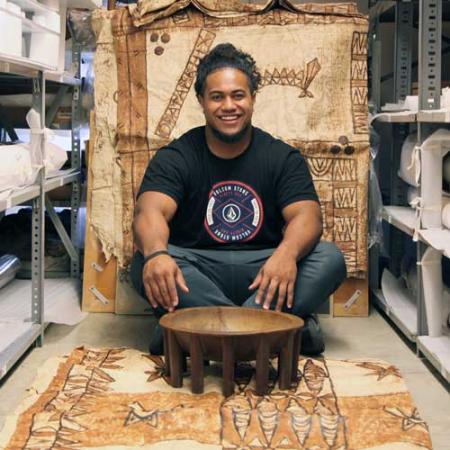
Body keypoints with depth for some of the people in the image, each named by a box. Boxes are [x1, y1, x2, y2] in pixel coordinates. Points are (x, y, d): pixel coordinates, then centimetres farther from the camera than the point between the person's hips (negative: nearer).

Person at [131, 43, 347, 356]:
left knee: (330, 259, -24)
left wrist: (286, 254, -36)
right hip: (196, 266, -1)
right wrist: (156, 253, -42)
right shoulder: (175, 158, 1)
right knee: (146, 265, -31)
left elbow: (307, 215, -11)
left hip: (263, 269, 1)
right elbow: (150, 211, -16)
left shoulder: (283, 158, 5)